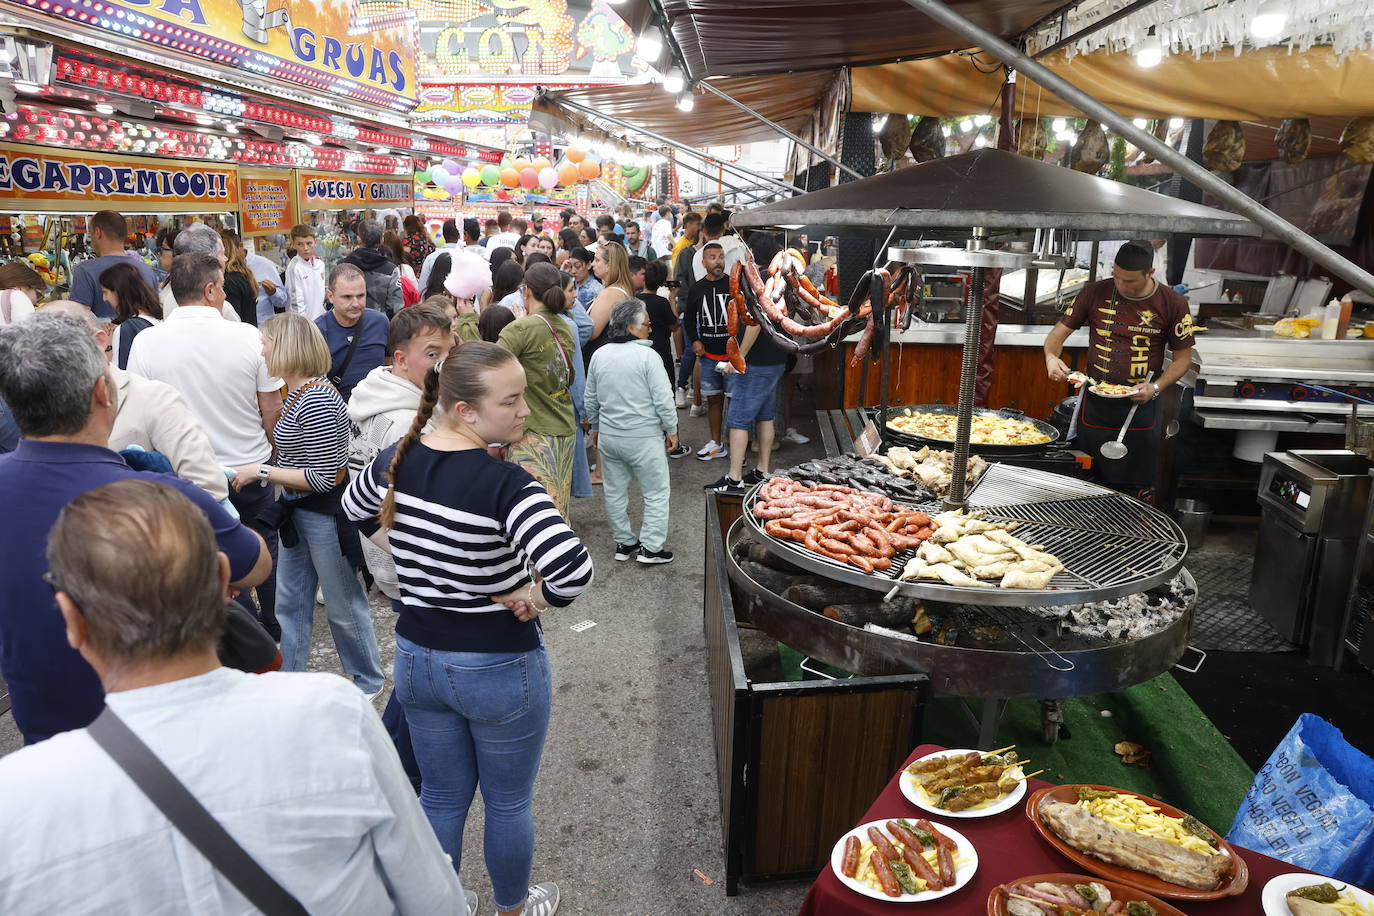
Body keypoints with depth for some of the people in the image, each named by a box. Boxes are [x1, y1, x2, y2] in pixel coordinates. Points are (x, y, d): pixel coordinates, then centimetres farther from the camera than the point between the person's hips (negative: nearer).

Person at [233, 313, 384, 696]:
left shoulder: (316, 403, -25)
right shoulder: (297, 392, 5)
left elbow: (324, 477, -25)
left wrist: (262, 471, -20)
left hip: (326, 512, -9)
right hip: (298, 510, 9)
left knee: (343, 605, 8)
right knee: (289, 602, 17)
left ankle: (368, 681, 28)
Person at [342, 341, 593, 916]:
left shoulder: (398, 460, -8)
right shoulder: (506, 486, -28)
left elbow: (354, 508, 14)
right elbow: (573, 569, -41)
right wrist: (535, 597, -21)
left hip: (417, 658, 5)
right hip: (500, 669, -5)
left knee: (441, 797, 25)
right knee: (509, 802, 21)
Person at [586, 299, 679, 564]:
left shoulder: (599, 355, 3)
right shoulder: (646, 355, -15)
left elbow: (591, 398, 11)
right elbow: (663, 398, -14)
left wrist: (596, 428, 24)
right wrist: (671, 430, -2)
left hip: (608, 436, 6)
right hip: (643, 437, -6)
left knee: (615, 491, 16)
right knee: (656, 492, 6)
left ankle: (624, 543, 26)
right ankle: (650, 547, 8)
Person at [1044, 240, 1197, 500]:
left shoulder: (1173, 304, -4)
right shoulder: (1096, 292, -2)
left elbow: (1183, 357, 3)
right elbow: (1059, 333, 2)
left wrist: (1155, 387, -13)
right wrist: (1051, 357, -21)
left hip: (1139, 406, -1)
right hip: (1095, 403, 1)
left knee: (1137, 492, 3)